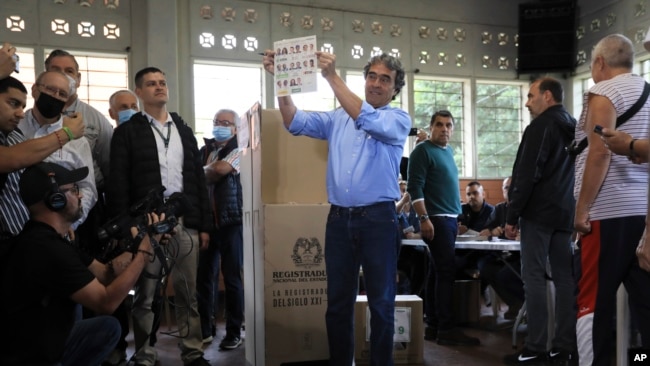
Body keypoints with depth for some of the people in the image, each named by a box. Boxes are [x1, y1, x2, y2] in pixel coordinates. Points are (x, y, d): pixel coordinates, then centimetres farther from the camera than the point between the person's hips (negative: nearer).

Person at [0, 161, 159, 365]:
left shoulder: (49, 239, 6)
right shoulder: (48, 249, -25)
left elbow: (104, 274, 5)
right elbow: (106, 301, -23)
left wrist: (146, 238, -5)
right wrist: (143, 252, -16)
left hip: (47, 343, 10)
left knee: (107, 327, 12)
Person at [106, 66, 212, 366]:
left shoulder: (184, 130, 15)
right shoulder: (127, 132, 3)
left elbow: (199, 180, 13)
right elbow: (118, 185, -3)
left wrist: (204, 224, 7)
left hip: (185, 223, 3)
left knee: (188, 294, 9)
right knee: (145, 296, 6)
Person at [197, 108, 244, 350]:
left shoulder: (238, 151, -1)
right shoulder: (204, 151, 15)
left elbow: (220, 170, -18)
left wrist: (203, 172, 0)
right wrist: (210, 173, -9)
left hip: (230, 222, -4)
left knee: (231, 278, 2)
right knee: (204, 276, 8)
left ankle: (234, 332, 13)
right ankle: (205, 328, 23)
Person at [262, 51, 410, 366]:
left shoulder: (398, 119, 2)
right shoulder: (338, 117, 12)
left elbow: (368, 120, -17)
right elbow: (297, 123, 3)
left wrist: (332, 77, -20)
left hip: (378, 219, -3)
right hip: (339, 218, 3)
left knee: (381, 301, 7)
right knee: (338, 301, 12)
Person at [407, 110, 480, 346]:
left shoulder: (448, 151, 18)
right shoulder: (423, 151, -8)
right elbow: (414, 187, -15)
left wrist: (457, 217, 18)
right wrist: (424, 218, -22)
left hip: (449, 219, 9)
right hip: (436, 220, -9)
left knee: (437, 272, 10)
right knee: (446, 272, -9)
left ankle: (433, 326, 16)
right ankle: (446, 329, -4)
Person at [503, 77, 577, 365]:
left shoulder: (541, 126, -9)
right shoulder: (574, 127, 17)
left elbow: (526, 175, -16)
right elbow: (573, 173, 20)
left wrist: (512, 216, -12)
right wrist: (572, 211, 22)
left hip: (539, 212, -8)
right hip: (565, 212, 8)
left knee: (534, 278, -5)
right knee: (565, 278, 7)